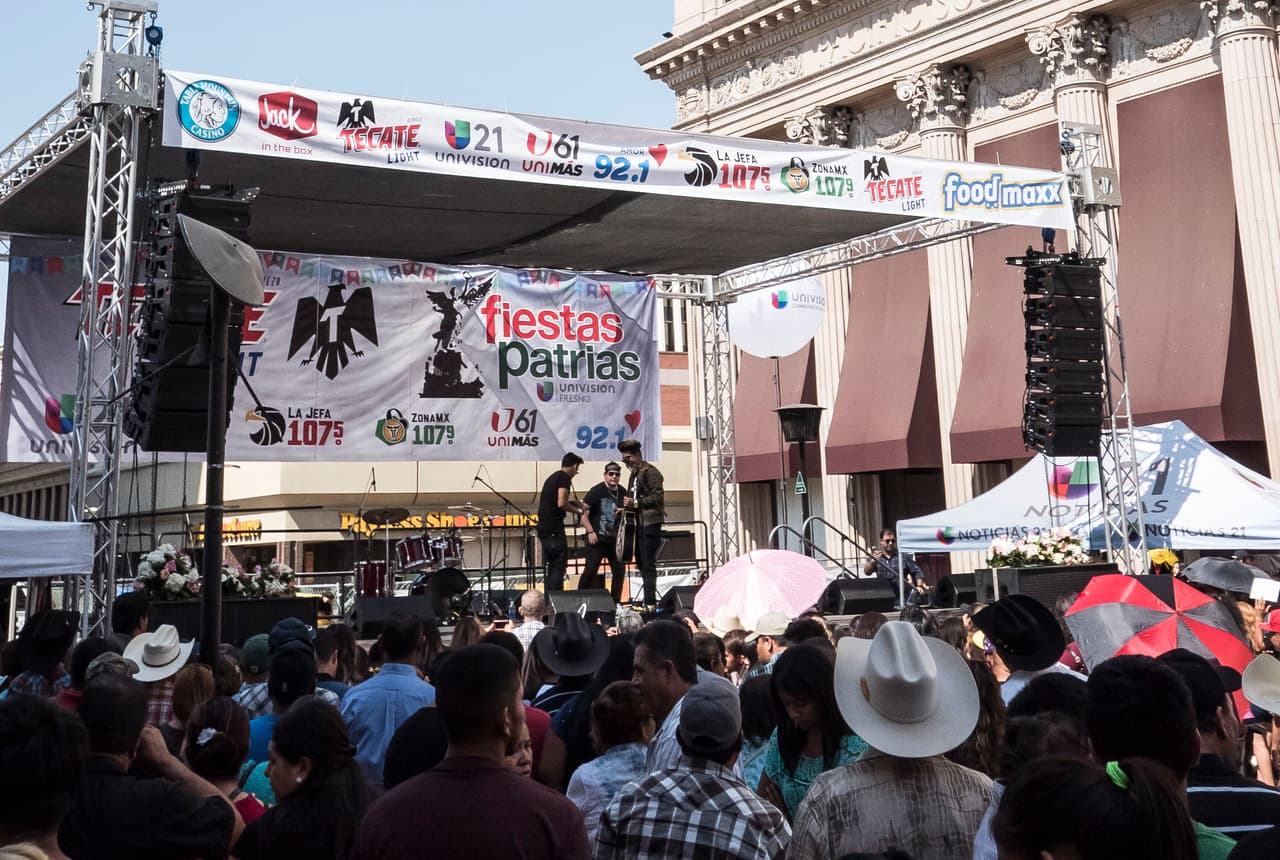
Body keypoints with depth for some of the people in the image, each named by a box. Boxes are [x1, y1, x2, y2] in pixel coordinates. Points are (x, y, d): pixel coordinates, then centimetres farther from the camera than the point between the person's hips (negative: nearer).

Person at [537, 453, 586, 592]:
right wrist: (577, 511, -4)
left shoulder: (552, 477, 19)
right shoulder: (565, 477, -9)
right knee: (559, 566, -6)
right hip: (554, 529, -9)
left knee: (550, 566, 15)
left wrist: (572, 502, 21)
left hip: (543, 527, 9)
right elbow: (561, 503, -19)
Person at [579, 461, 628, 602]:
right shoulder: (596, 491, -11)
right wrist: (590, 531, -18)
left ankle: (616, 602, 17)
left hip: (614, 539, 6)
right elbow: (582, 511, -13)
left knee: (619, 569, 6)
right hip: (597, 538, -6)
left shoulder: (622, 492, 7)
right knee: (591, 569, -10)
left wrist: (625, 511, -3)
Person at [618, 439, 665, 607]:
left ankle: (650, 603, -8)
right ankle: (649, 601, 16)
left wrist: (636, 502, -20)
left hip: (650, 523, -10)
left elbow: (658, 497, -17)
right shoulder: (635, 474, 20)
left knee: (648, 564, -10)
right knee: (641, 563, 11)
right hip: (640, 523, 10)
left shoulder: (650, 471, -9)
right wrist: (628, 507, 9)